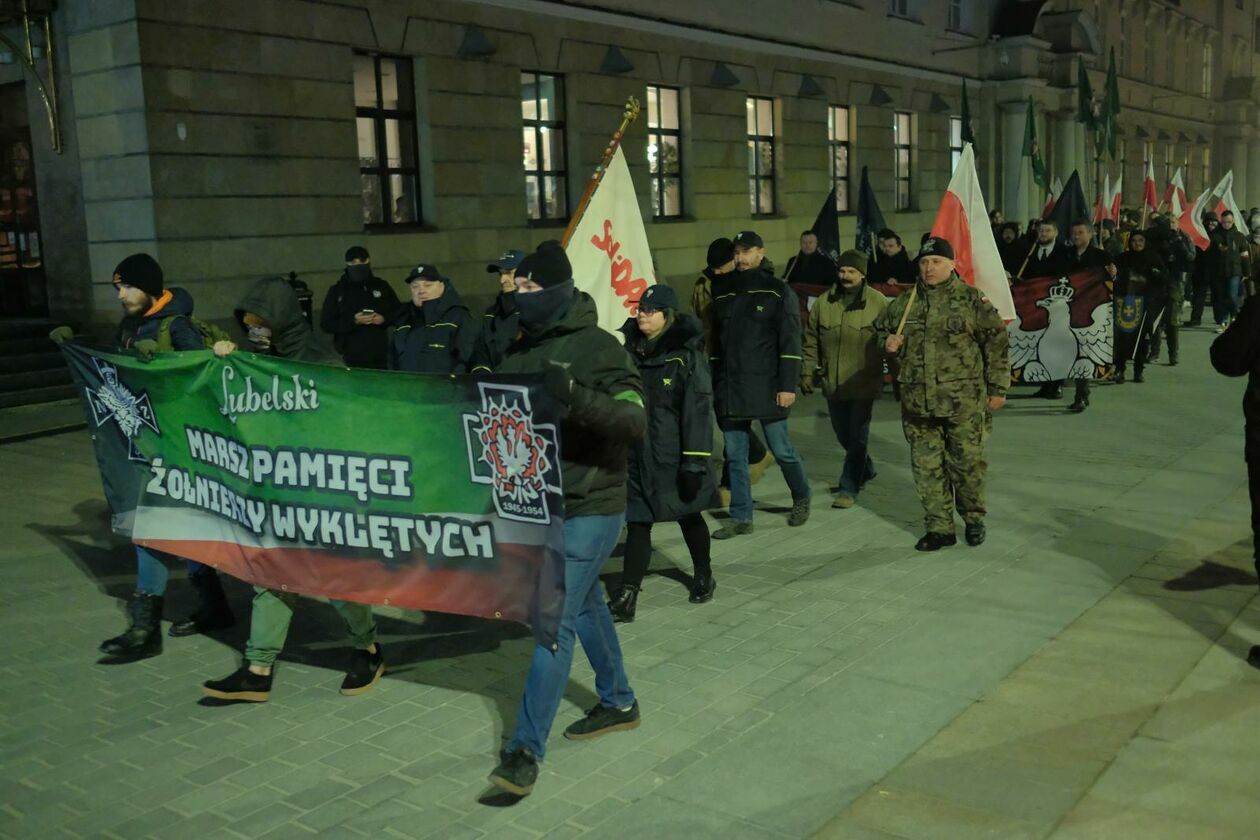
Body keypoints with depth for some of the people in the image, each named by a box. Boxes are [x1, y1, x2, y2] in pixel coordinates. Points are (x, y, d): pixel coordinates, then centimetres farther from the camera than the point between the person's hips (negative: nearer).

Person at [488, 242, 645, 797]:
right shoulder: (521, 349, 8)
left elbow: (635, 421, -22)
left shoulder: (598, 349, -14)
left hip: (589, 507, -8)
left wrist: (575, 396, -35)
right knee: (585, 605, 20)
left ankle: (526, 749, -6)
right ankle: (618, 703, 39)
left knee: (553, 618, -10)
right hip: (536, 502, 8)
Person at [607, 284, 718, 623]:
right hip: (635, 453, 4)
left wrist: (695, 461, -18)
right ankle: (626, 596, 4)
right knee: (637, 522, 2)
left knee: (688, 515, 15)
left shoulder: (686, 356, -13)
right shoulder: (628, 348, 4)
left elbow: (698, 411, -15)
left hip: (672, 456, -4)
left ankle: (703, 575, 39)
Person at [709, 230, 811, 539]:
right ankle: (741, 518, 14)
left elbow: (790, 343, -6)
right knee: (735, 456, 5)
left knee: (781, 450, 3)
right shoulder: (723, 295, 13)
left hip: (767, 388, -4)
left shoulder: (779, 292, -1)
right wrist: (713, 385, 13)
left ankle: (801, 498, 29)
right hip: (729, 391, 5)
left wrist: (788, 386, -13)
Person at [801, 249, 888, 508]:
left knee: (857, 437, -3)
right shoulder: (824, 302, 4)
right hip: (833, 383, 4)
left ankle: (849, 489, 5)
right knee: (843, 435, 17)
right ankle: (864, 469, 41)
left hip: (863, 384, -4)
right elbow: (811, 340, 10)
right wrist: (807, 371, 5)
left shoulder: (878, 302, -5)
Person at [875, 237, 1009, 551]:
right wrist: (888, 343, 0)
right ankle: (939, 528, 18)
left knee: (967, 463, 5)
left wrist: (997, 389, -1)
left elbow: (996, 343, -1)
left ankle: (973, 519, 27)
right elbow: (881, 328, 24)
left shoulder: (972, 300, -3)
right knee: (927, 468, 7)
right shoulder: (905, 303, 8)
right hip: (917, 402, 4)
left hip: (964, 402, -3)